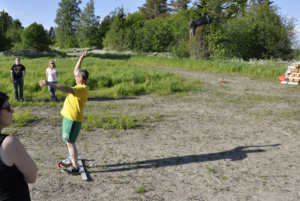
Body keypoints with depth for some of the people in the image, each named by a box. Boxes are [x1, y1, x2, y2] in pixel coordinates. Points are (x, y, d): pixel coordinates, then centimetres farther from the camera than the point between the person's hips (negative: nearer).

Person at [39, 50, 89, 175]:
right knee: (68, 141, 21)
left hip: (73, 119, -10)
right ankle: (72, 161, 33)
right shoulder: (82, 86, 7)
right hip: (70, 117, 10)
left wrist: (49, 84, -43)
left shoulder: (82, 89, -22)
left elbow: (67, 89, -38)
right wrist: (81, 58, 18)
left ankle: (75, 168, 4)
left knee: (70, 142, -4)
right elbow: (76, 70, 19)